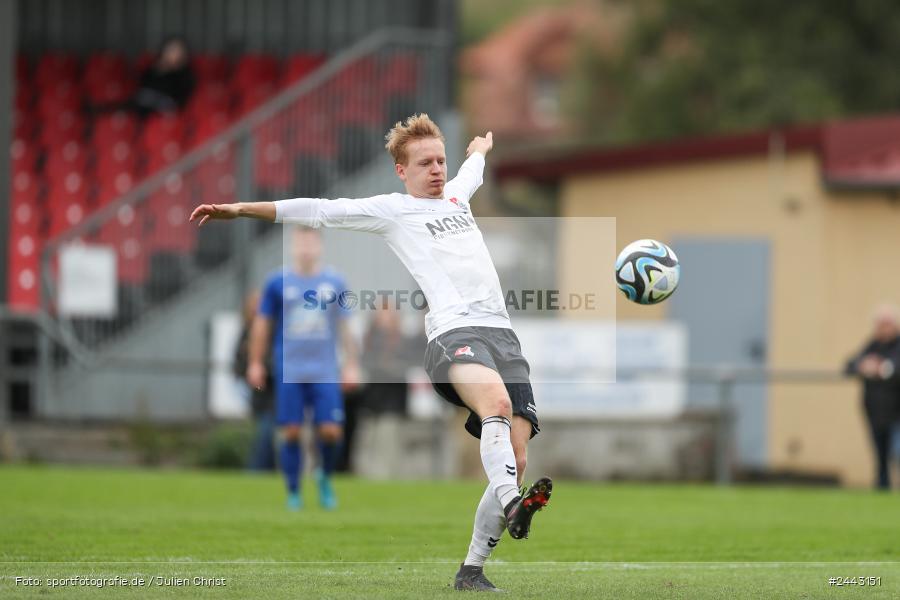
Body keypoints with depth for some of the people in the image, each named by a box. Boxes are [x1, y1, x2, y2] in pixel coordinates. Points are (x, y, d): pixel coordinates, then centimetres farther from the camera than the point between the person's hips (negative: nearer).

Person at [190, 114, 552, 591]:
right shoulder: (391, 210, 11)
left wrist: (480, 148, 74)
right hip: (454, 333, -6)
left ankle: (472, 570, 0)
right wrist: (241, 209, 3)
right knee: (496, 400, -39)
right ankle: (513, 505, -57)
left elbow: (471, 169, 53)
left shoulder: (456, 194, 29)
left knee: (514, 458, -9)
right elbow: (320, 211, 7)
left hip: (502, 335, 6)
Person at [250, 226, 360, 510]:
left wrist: (351, 364, 9)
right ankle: (293, 492, 8)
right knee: (290, 432, -3)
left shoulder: (335, 282, 7)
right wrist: (256, 363, 9)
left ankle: (325, 477, 19)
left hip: (325, 371, 1)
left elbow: (344, 326, 13)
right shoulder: (278, 282, 3)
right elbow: (262, 324, 10)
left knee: (331, 431, -8)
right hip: (289, 370, -1)